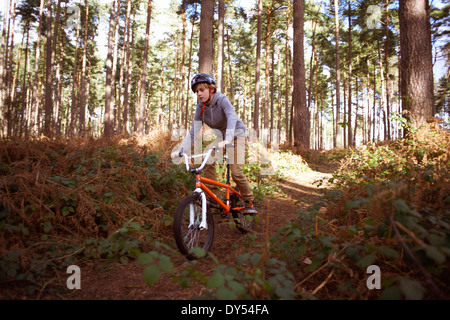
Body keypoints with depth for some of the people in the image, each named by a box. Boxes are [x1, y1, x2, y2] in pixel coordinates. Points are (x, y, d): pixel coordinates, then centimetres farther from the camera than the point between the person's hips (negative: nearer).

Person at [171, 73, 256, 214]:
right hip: (220, 136, 5)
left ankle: (250, 201, 2)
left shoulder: (222, 99, -23)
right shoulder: (201, 107, -9)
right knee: (208, 162, -17)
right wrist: (180, 149, -26)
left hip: (236, 135, -5)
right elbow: (193, 131, -13)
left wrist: (227, 140, -57)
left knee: (236, 172, -17)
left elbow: (232, 117, -40)